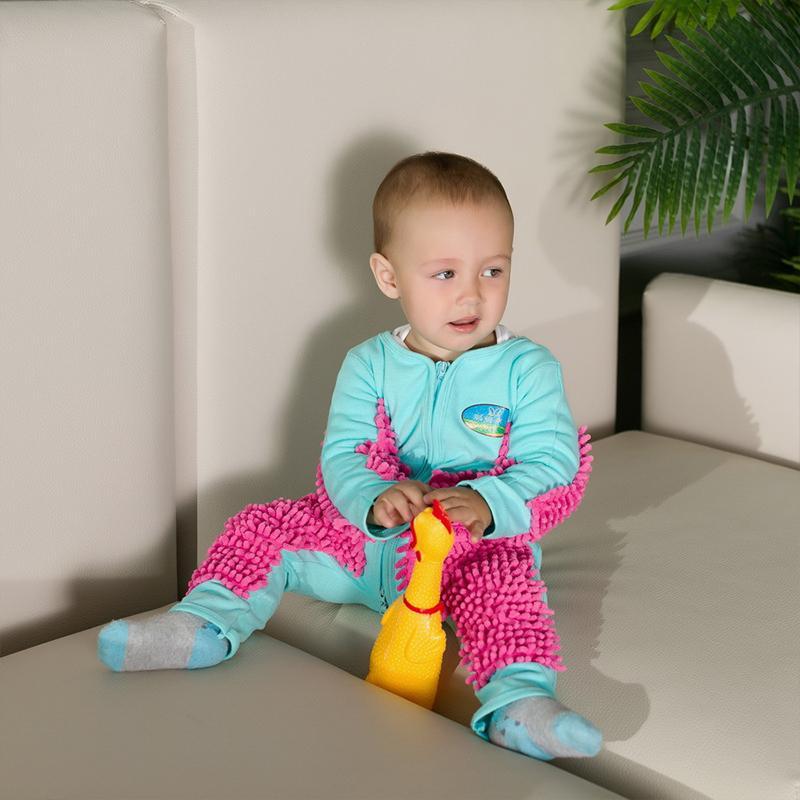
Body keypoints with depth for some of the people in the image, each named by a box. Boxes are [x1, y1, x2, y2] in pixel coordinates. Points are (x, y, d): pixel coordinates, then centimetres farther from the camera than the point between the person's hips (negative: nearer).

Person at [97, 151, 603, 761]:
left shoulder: (528, 369, -8)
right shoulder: (370, 366, 0)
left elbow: (551, 465, -16)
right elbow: (341, 454, -7)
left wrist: (487, 504, -36)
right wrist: (374, 502, -31)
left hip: (483, 545, -4)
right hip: (366, 540, 4)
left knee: (503, 577, -36)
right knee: (267, 527, -6)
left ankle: (519, 702, -52)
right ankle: (206, 624, -8)